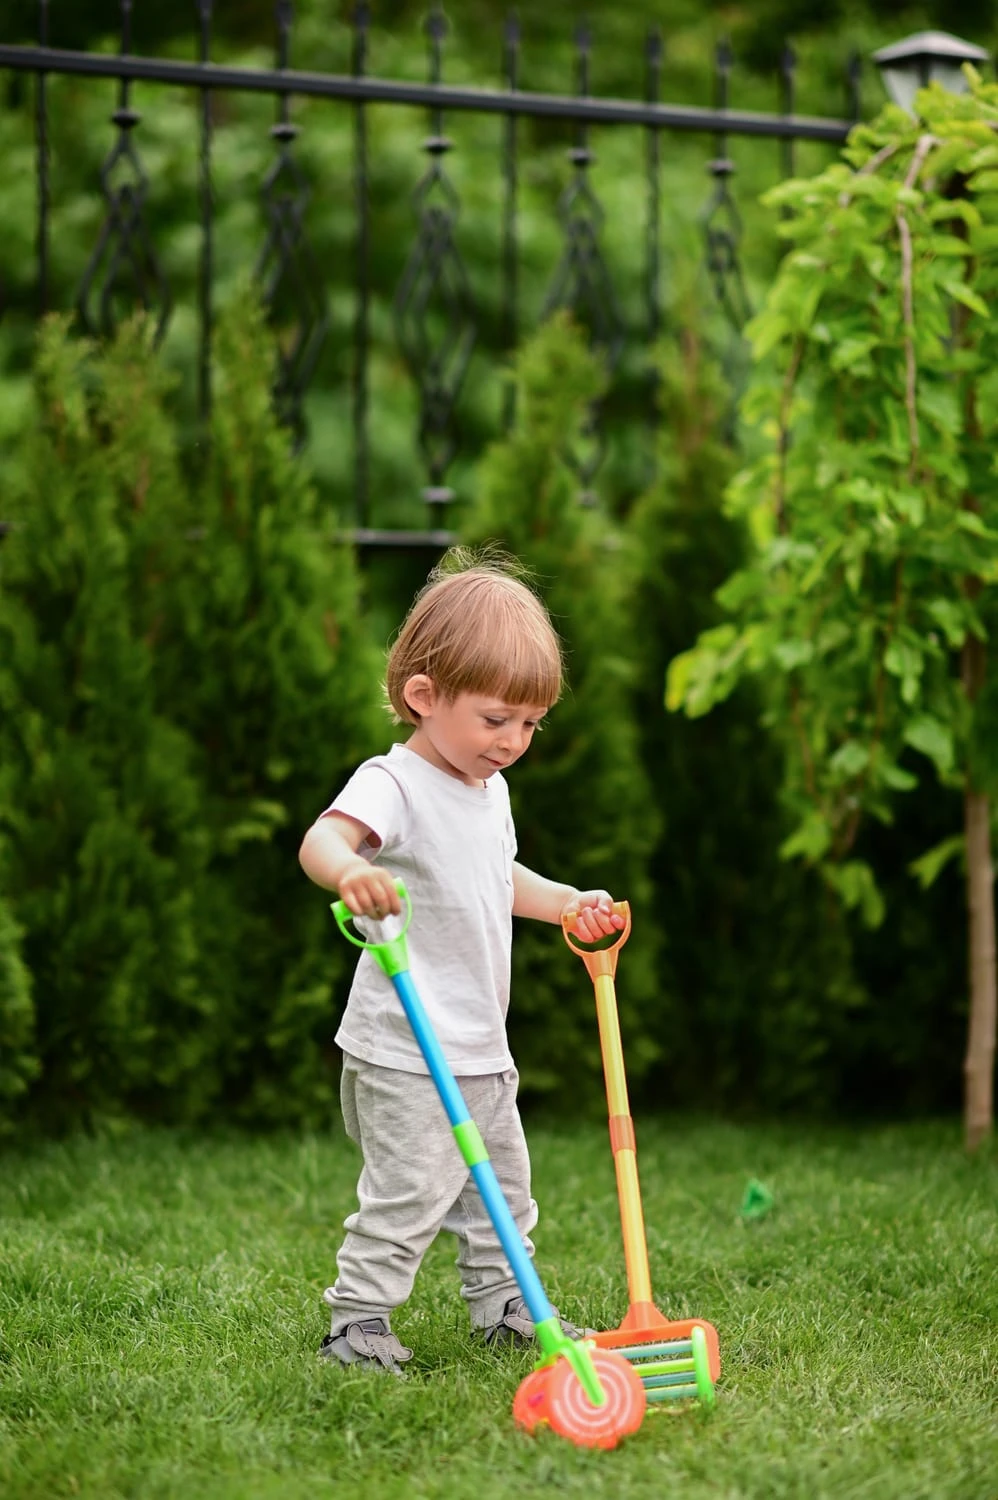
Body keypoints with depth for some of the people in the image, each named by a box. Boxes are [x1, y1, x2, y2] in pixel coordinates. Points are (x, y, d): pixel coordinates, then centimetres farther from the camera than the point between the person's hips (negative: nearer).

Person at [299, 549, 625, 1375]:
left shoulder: (490, 791, 11)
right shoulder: (396, 784, -18)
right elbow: (321, 840, -37)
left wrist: (570, 903, 22)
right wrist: (352, 871, -58)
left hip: (482, 1048, 9)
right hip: (405, 1056, -9)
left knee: (501, 1185, 18)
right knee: (409, 1191, -9)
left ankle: (503, 1303, 32)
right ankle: (359, 1321, 2)